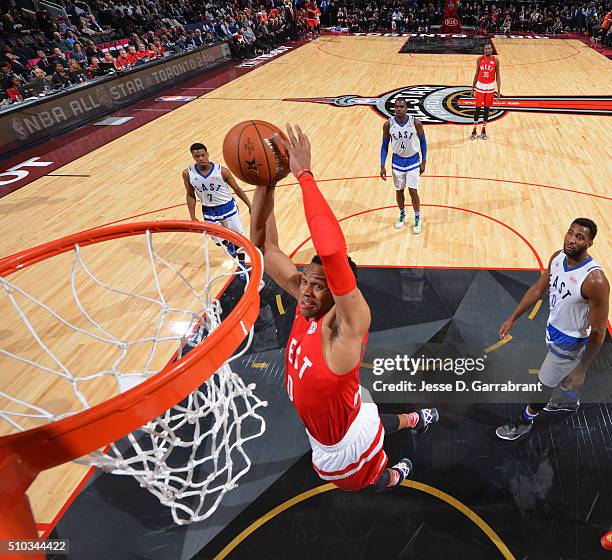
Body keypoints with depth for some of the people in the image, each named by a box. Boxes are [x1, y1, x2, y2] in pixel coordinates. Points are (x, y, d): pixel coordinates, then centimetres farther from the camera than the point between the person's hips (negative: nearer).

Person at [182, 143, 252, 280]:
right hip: (209, 211, 2)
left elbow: (237, 189, -6)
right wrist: (193, 217, -1)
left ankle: (242, 265, 28)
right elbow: (190, 195, 1)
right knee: (218, 240, 5)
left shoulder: (222, 171, -18)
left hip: (228, 207, -2)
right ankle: (228, 245, 44)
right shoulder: (188, 174, -12)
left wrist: (250, 206, -4)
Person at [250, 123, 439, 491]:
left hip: (344, 448, -6)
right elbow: (264, 243, -19)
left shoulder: (349, 322, -36)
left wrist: (304, 174, -53)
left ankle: (391, 478, 62)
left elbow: (332, 251, -56)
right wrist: (265, 182, -32)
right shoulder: (308, 303, -17)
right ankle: (416, 420, 65)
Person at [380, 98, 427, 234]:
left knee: (413, 191, -4)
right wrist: (382, 166, -6)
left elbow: (422, 141, -2)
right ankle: (402, 215, 34)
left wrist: (424, 161, -4)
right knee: (399, 191, 11)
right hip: (397, 161, 2)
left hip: (413, 161, -2)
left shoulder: (416, 123, -16)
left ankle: (417, 218, 15)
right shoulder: (388, 125, -12)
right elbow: (384, 146, -2)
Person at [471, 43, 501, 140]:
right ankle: (474, 130, 8)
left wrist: (499, 91, -7)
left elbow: (498, 76, -2)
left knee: (487, 109, 6)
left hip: (490, 88, 0)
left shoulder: (495, 61, -5)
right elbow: (476, 74, 5)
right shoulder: (480, 60, -3)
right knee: (478, 108, 0)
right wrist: (473, 88, 3)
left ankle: (484, 130, 16)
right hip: (480, 87, 0)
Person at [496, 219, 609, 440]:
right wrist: (512, 318, 1)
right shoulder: (557, 257, -12)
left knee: (544, 385, 13)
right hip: (553, 328, 7)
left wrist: (581, 370, -21)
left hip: (569, 342, -7)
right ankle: (570, 401, 62)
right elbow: (538, 289, 3)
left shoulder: (595, 280, -35)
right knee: (561, 372, 32)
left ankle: (524, 422, 38)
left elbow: (598, 332, -26)